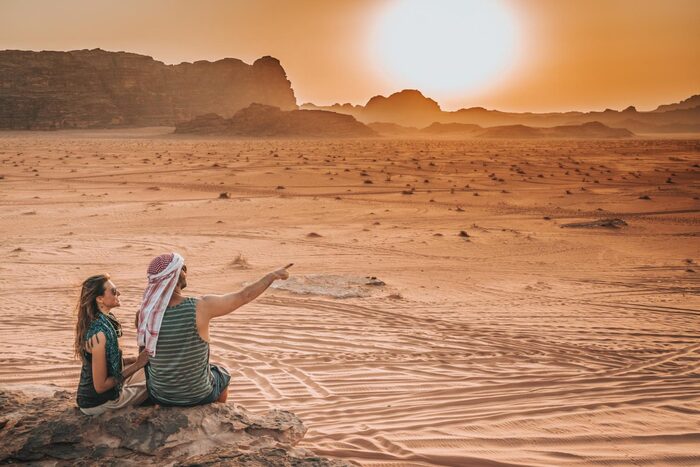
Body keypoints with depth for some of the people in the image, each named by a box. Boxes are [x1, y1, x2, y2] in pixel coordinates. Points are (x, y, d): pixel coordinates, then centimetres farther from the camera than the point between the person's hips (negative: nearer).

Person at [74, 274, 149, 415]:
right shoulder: (99, 333, -27)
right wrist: (136, 366, -18)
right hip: (97, 403, -8)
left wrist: (134, 360, 0)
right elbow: (100, 386, -24)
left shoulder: (105, 321, 0)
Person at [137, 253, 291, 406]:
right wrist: (273, 275, 4)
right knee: (222, 373, 32)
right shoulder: (201, 307, -24)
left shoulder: (145, 312, -16)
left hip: (159, 396, 2)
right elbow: (245, 295, -11)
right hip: (198, 396, -2)